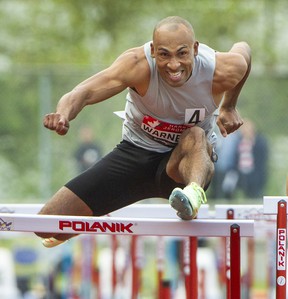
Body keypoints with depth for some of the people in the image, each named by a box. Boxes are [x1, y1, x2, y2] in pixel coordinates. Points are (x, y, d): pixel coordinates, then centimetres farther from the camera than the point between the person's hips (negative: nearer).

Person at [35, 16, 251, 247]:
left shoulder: (223, 71, -21)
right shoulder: (138, 66, -29)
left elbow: (243, 49, 5)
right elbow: (85, 91, -45)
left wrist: (229, 107, 7)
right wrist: (64, 114, -67)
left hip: (190, 159, -1)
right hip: (136, 152, 1)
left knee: (195, 138, -39)